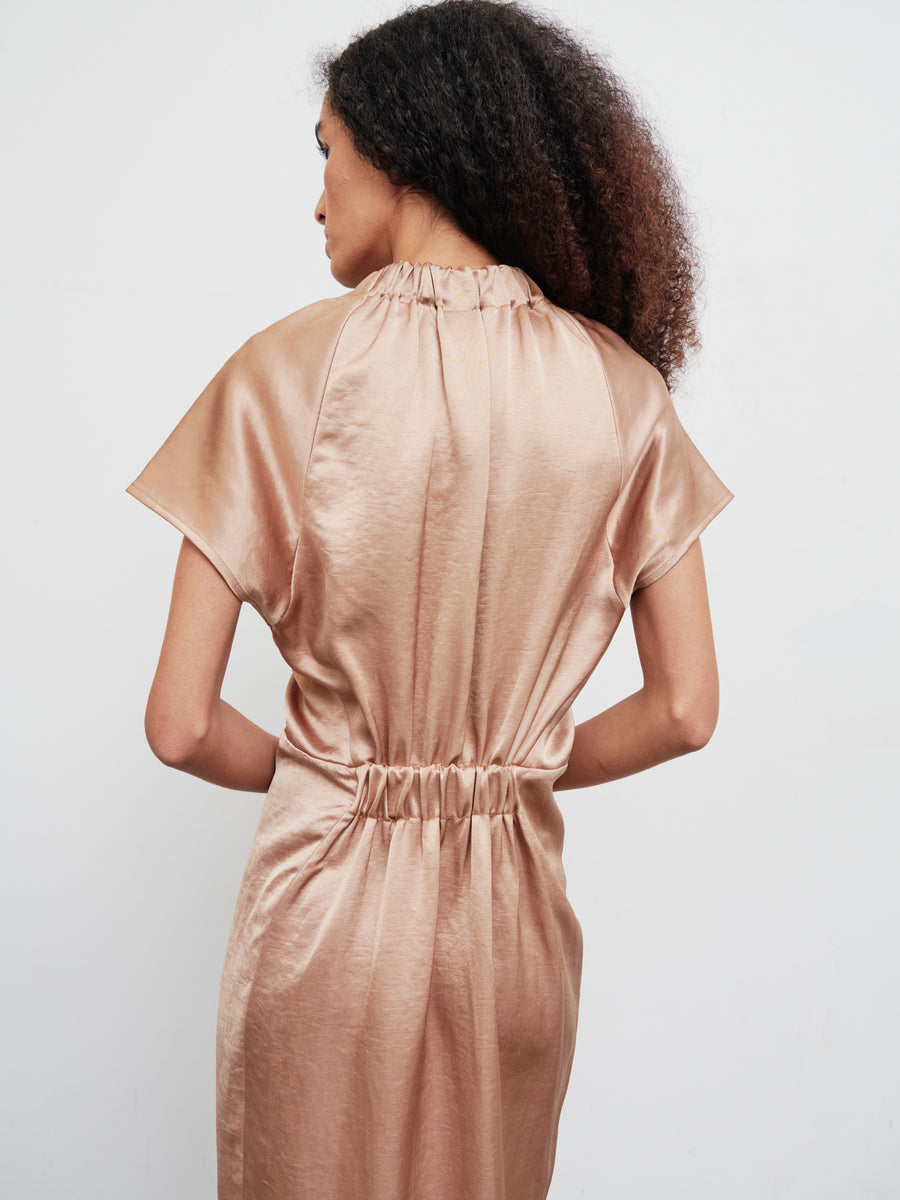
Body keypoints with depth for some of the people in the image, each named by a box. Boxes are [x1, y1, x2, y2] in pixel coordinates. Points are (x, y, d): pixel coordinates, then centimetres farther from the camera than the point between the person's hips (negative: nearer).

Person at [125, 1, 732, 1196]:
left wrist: (302, 769, 6)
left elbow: (181, 724, -13)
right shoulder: (622, 387, -6)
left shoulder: (291, 369, -13)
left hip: (328, 898, -2)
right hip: (514, 910, 3)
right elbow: (685, 711, -3)